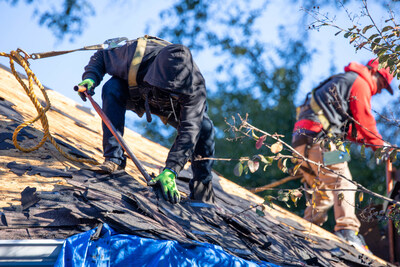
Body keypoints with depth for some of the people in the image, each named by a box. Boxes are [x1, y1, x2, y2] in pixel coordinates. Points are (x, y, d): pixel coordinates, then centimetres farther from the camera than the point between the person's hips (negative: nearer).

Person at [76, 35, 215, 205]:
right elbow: (101, 57, -19)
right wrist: (90, 78, -40)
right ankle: (114, 158, -28)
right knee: (112, 88, -34)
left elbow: (188, 131, -44)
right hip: (133, 95, 0)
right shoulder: (135, 54, -41)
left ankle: (202, 190, -6)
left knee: (203, 127, -24)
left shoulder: (195, 85, -41)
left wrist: (170, 171, -54)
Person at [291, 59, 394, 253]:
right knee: (342, 184, -18)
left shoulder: (342, 82, 33)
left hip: (301, 140, 10)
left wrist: (369, 140, 30)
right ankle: (347, 232, -31)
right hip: (318, 139, -10)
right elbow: (365, 120, 0)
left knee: (325, 193, 16)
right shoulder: (360, 83, 2)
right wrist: (379, 145, 12)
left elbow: (347, 127, 35)